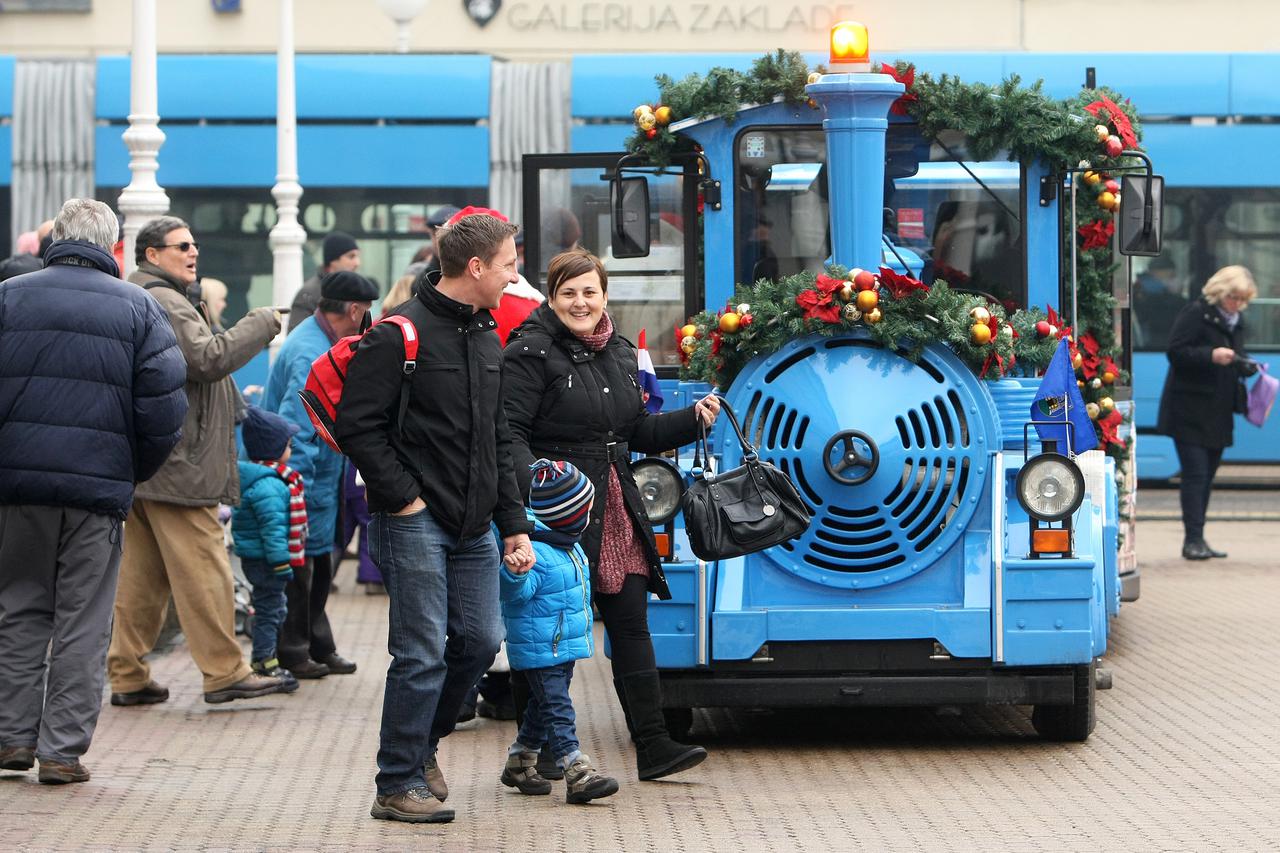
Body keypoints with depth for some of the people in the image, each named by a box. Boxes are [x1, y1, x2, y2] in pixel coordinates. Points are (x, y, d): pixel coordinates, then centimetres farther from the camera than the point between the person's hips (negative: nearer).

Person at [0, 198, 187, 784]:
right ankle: (63, 750, 4)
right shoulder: (137, 307, 2)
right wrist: (136, 472, 10)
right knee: (82, 621, 5)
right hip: (101, 484, -1)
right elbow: (165, 406, -4)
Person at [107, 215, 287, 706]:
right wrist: (261, 324, -10)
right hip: (177, 463, -10)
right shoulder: (163, 302, -12)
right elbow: (209, 359, -19)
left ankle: (127, 675, 11)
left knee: (141, 572, 10)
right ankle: (223, 671, -5)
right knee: (203, 568, -7)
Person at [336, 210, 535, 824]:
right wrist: (403, 497, -15)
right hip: (415, 522, -8)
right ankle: (398, 785, 2)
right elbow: (357, 425, -14)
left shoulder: (487, 340, 15)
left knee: (480, 640, 7)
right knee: (422, 654, -7)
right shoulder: (400, 335, -11)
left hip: (473, 527, 8)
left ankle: (421, 743, 28)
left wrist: (513, 522, 14)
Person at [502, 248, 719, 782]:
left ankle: (652, 746, 7)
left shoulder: (619, 352, 16)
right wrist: (533, 482, -30)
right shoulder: (531, 352, -8)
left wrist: (693, 419, 10)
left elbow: (637, 433, 23)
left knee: (631, 626, 5)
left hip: (616, 512, 7)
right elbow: (508, 433, -15)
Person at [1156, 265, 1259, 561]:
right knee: (1195, 473, -11)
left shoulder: (1236, 320, 15)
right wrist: (1211, 356, -25)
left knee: (1207, 475, 9)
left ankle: (1196, 540, 14)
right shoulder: (1196, 313, -9)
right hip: (1190, 411, -8)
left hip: (1218, 412, 8)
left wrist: (1249, 367, 2)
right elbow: (1176, 352, -15)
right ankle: (1193, 539, -10)